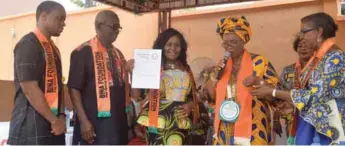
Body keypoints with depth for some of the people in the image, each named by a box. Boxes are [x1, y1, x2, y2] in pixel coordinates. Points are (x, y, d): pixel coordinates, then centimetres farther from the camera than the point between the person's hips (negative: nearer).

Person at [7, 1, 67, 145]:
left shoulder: (53, 49, 16)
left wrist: (61, 116, 2)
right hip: (32, 124, -8)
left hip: (52, 124, 8)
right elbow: (30, 88, -19)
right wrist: (54, 120, -15)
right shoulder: (29, 44, -11)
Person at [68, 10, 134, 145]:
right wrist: (83, 121, -17)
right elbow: (74, 88, -12)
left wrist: (130, 71, 1)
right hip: (96, 121, -7)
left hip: (119, 120, 7)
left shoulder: (117, 53, 14)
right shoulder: (83, 52, -8)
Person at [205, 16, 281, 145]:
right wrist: (215, 74, -2)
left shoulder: (258, 61, -3)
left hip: (251, 126, -4)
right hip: (225, 127, 4)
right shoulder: (223, 64, 11)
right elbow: (211, 95, 13)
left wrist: (258, 82, -20)